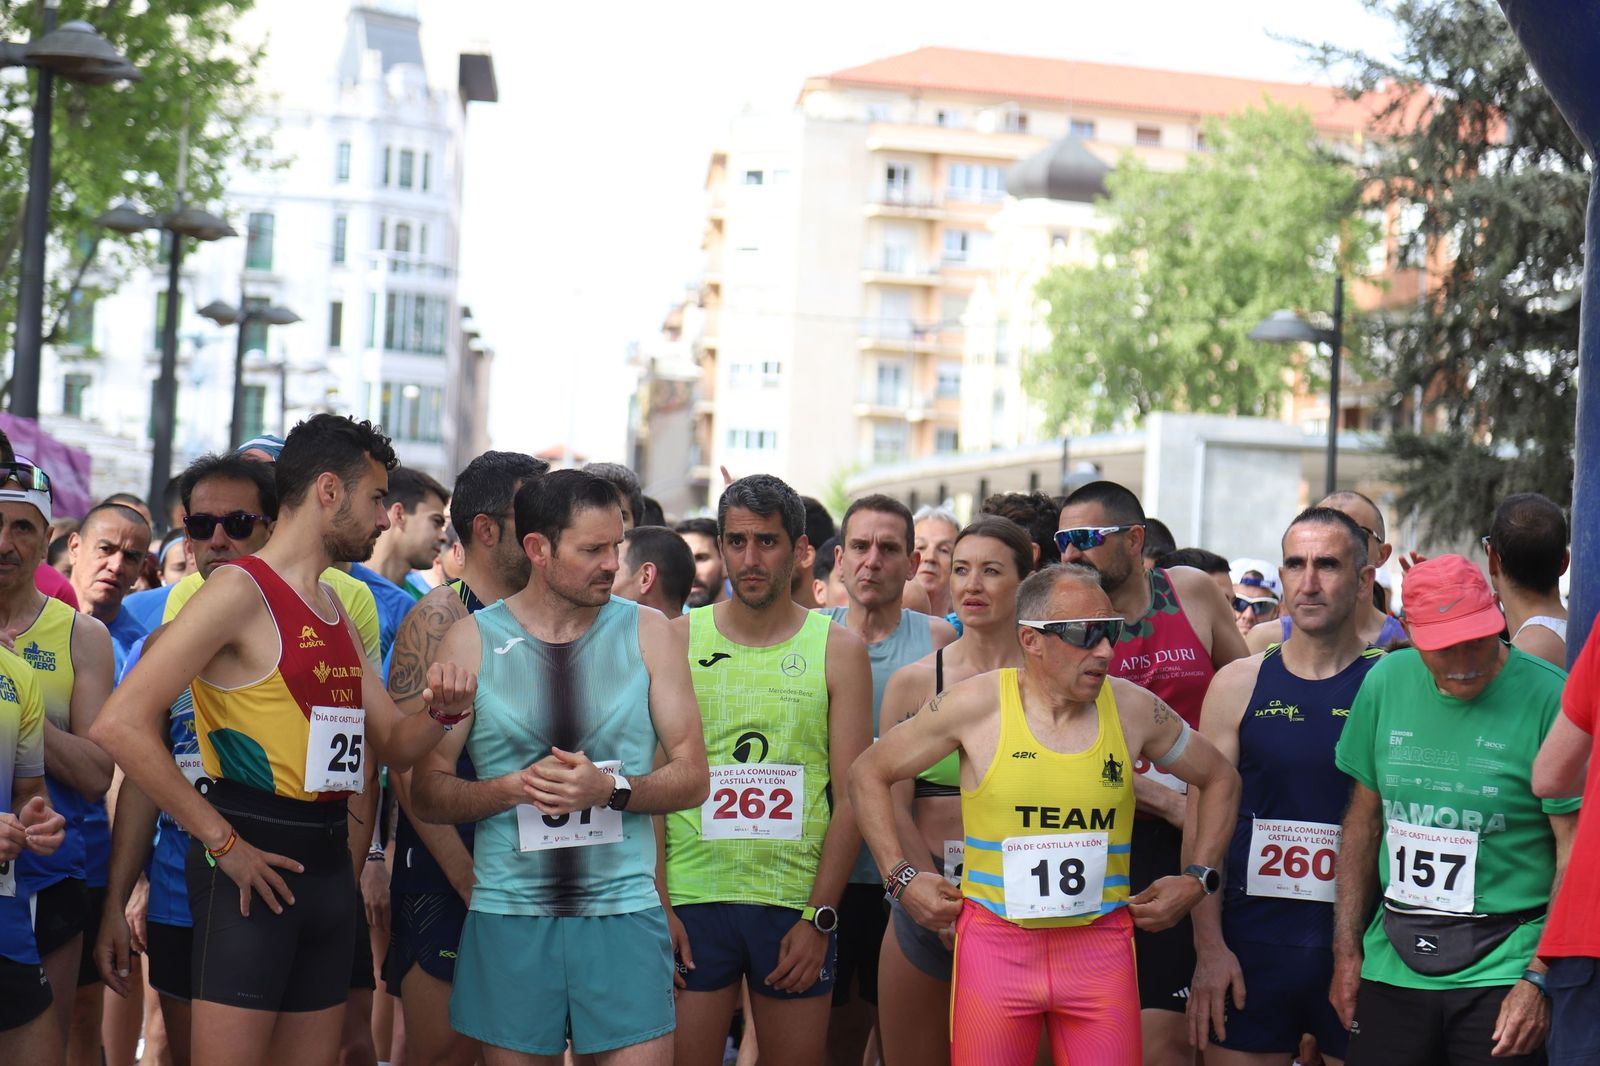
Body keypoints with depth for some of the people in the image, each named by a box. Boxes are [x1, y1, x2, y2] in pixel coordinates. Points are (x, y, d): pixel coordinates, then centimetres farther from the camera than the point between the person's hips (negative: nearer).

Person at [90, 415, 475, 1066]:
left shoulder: (336, 608, 17)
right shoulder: (241, 590, -10)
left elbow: (392, 744, 22)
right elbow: (121, 725, -19)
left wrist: (441, 712, -1)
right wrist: (223, 843, -17)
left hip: (328, 863, 8)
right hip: (253, 866, -8)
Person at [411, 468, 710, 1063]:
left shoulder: (649, 635, 6)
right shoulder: (472, 641, 4)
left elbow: (691, 778, 5)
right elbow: (426, 794, 4)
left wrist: (610, 788, -12)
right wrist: (514, 787, -13)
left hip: (624, 911, 0)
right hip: (508, 918, 0)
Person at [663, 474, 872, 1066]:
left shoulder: (838, 649, 3)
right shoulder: (678, 640, 4)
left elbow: (851, 796, 1)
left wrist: (819, 918, -6)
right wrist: (657, 905, -5)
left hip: (797, 905, 0)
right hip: (692, 900, 0)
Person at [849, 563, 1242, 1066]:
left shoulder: (1134, 709, 2)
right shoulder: (976, 704, -5)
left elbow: (1220, 779, 19)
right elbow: (868, 774, 5)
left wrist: (1198, 879, 11)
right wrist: (901, 879, 1)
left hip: (1101, 946, 2)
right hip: (995, 943, -2)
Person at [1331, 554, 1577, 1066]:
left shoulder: (1548, 699, -10)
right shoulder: (1385, 683, 3)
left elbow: (1576, 856, -9)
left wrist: (1539, 980, -15)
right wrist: (1346, 949, 8)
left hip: (1501, 972, -4)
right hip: (1392, 967, 4)